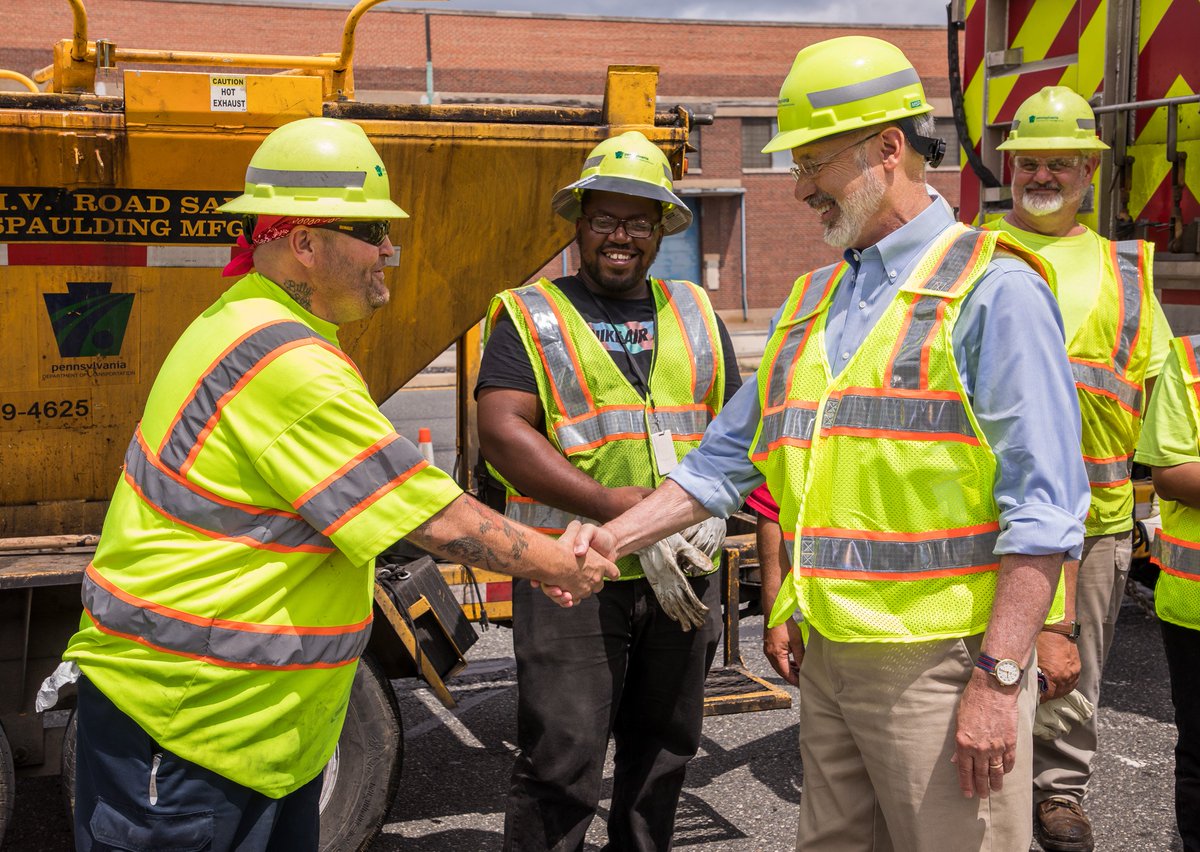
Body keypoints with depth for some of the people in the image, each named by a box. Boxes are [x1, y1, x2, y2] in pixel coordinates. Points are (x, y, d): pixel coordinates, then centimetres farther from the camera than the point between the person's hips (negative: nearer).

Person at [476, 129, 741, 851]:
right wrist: (620, 510, -22)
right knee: (561, 769, -4)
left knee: (663, 756, 15)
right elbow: (503, 431, -12)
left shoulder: (694, 314, 15)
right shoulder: (531, 316, 1)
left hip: (684, 578, 5)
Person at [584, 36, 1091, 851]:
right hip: (830, 655, 7)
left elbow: (1041, 505, -14)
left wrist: (998, 678, -18)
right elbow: (728, 457, 19)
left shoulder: (992, 289, -8)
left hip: (940, 661, -7)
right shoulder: (813, 298, 15)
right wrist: (607, 541, 10)